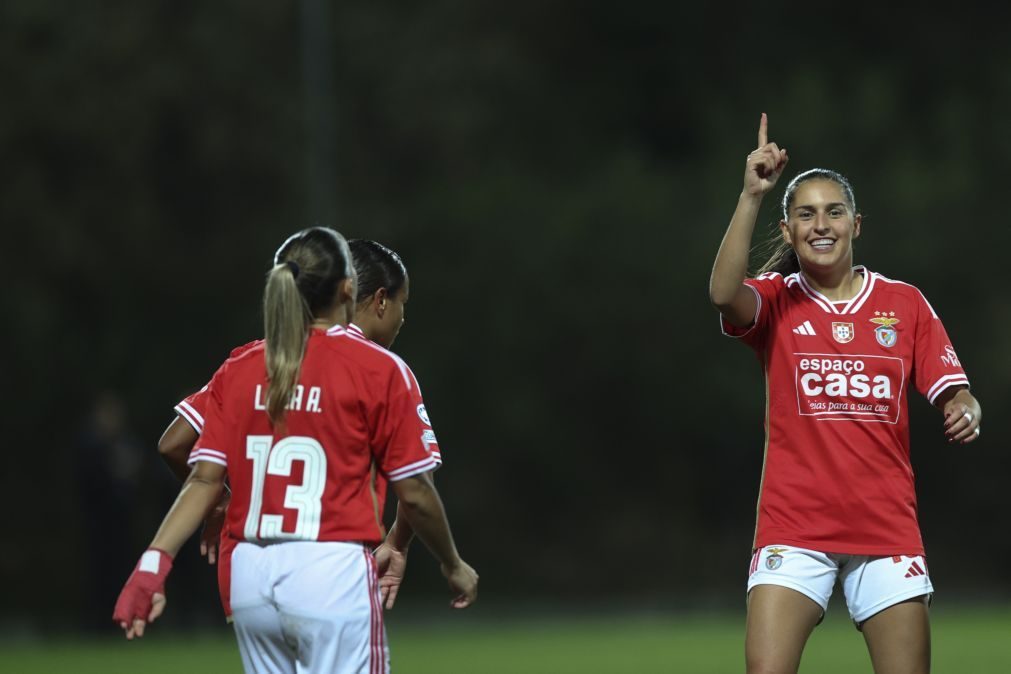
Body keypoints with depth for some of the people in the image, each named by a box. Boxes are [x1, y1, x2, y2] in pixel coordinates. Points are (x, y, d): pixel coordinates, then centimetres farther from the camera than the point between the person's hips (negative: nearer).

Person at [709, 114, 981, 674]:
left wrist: (965, 412, -17)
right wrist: (752, 195, -26)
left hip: (887, 529, 2)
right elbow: (723, 293, -20)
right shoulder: (775, 301, 3)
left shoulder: (905, 303, 8)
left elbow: (951, 393, 7)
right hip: (793, 529, -2)